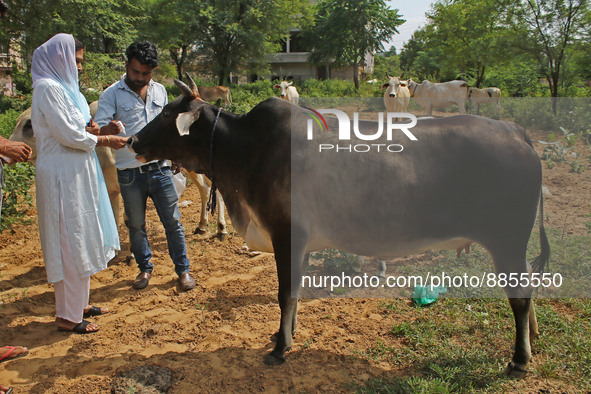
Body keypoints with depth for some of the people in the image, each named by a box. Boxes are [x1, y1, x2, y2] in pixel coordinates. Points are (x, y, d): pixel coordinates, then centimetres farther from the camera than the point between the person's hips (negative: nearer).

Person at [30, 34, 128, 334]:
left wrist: (87, 129, 3)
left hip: (76, 174, 10)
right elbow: (68, 135, -18)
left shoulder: (62, 86, 17)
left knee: (80, 239, 15)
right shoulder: (48, 87, -13)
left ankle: (78, 303, 27)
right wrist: (105, 140, -7)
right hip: (63, 176, -10)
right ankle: (67, 316, 7)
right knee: (71, 242, -4)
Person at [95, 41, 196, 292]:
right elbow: (99, 128, -10)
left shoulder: (160, 91, 10)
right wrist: (108, 129, -33)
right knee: (135, 225, 10)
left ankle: (183, 269, 18)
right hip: (130, 174, -2)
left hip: (160, 169, 2)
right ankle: (145, 268, 29)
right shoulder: (112, 94, -2)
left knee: (173, 222, 5)